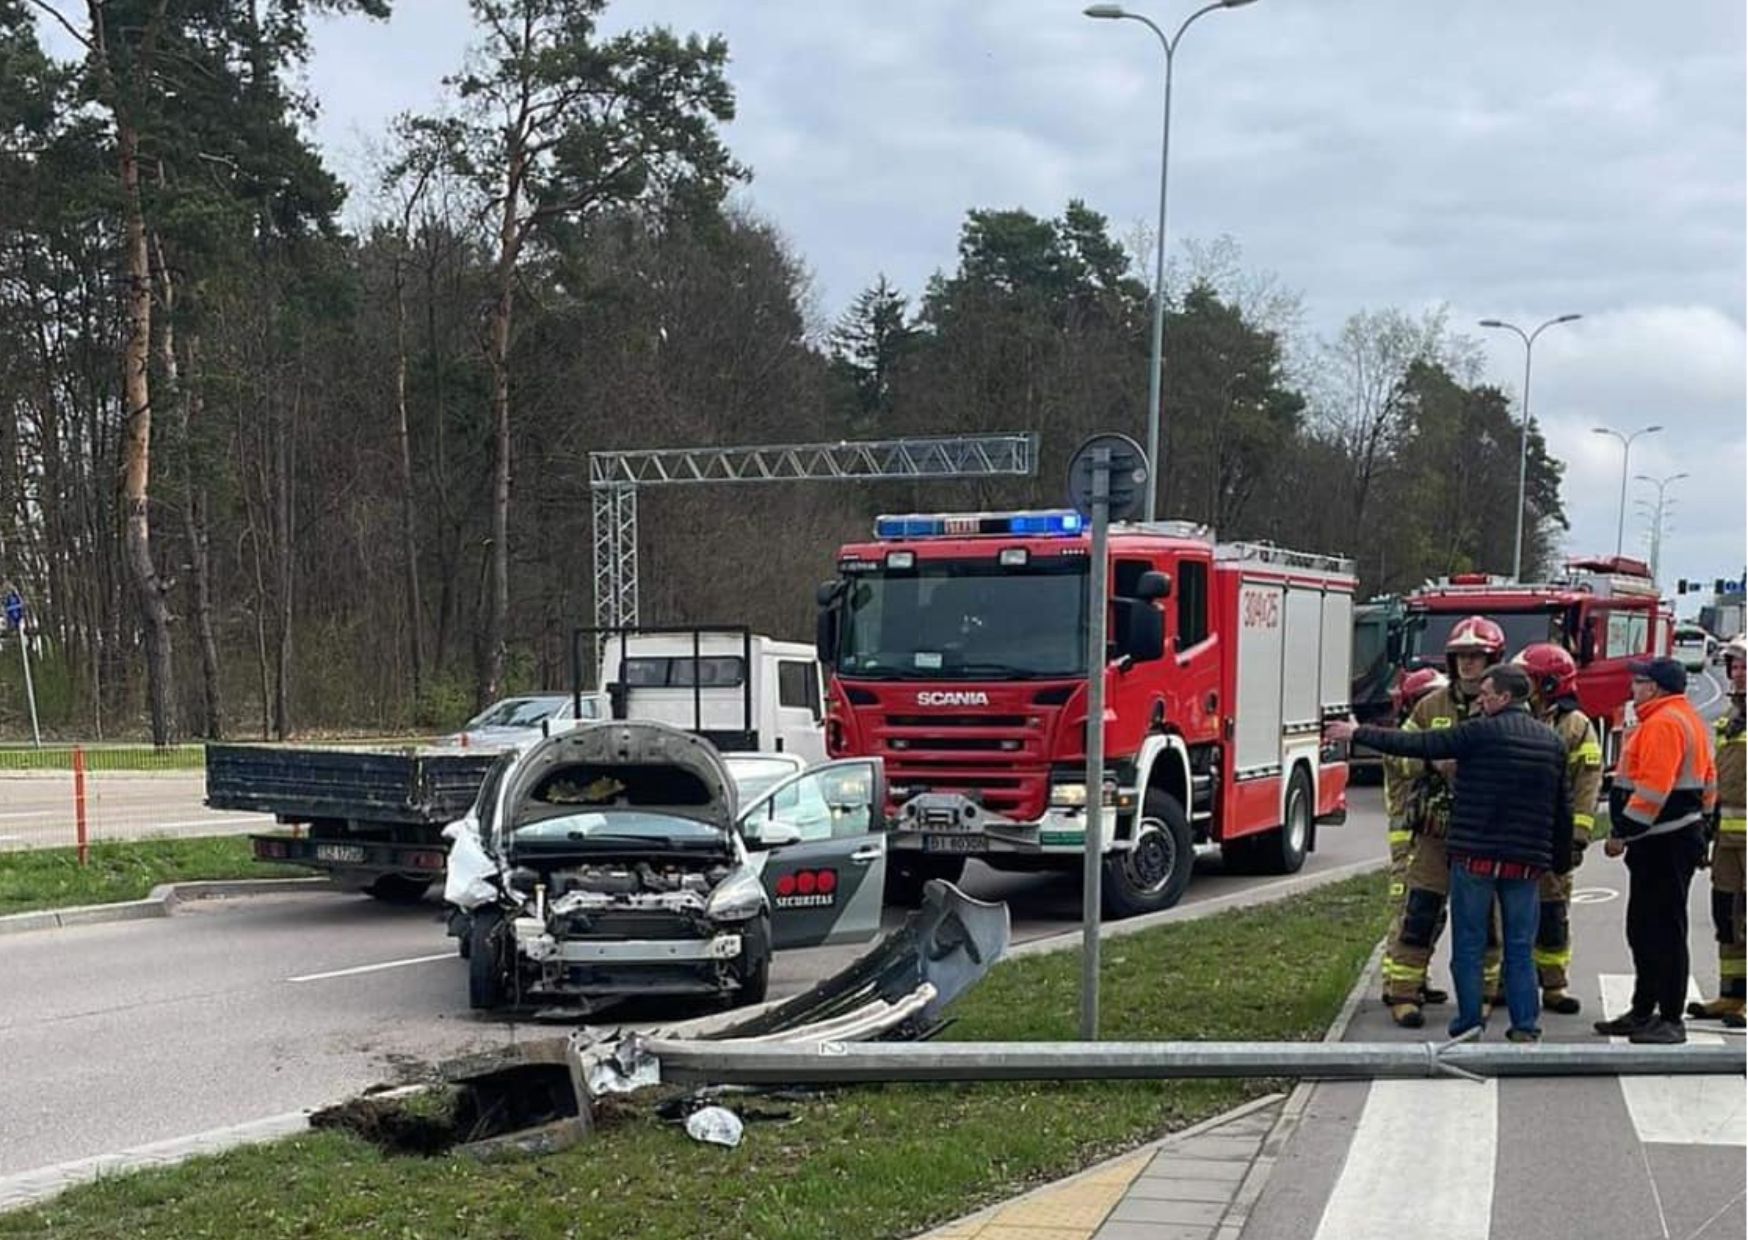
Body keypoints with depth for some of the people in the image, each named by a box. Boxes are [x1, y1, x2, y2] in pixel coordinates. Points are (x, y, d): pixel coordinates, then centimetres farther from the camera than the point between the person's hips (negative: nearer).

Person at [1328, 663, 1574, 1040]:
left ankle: (1470, 1022, 6)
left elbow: (1417, 745, -8)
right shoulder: (1552, 743, 8)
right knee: (1520, 948, 9)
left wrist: (1358, 734, 1)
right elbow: (1563, 808, 13)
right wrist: (1562, 861, 23)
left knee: (1468, 945, 5)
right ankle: (1526, 1025, 6)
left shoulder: (1482, 733, -10)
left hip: (1476, 856, -4)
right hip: (1527, 862, 5)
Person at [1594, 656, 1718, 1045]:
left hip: (1664, 845, -11)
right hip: (1665, 842, 11)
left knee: (1664, 930, -7)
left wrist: (1622, 833, -20)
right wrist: (1699, 820, 25)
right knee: (1643, 928, 17)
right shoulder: (1688, 720, 18)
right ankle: (1643, 1012, 25)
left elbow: (1652, 790, -24)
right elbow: (1708, 783, 22)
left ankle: (1670, 1020, -3)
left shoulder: (1662, 724, -17)